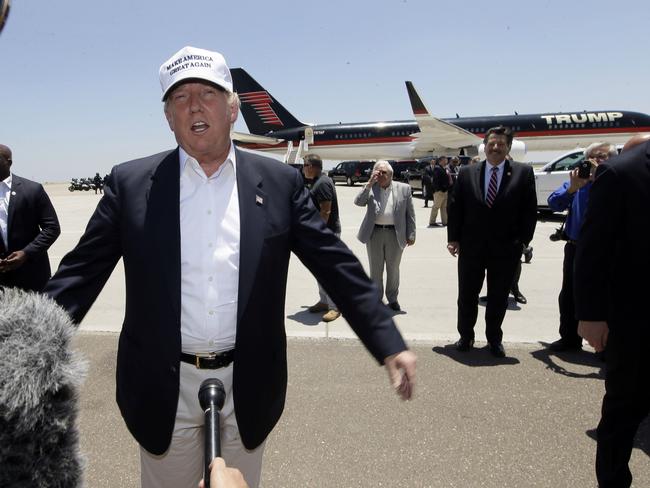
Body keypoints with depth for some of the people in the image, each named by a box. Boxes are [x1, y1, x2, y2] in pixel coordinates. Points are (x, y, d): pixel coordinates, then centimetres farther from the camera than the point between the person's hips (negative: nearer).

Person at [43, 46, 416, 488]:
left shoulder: (279, 182, -3)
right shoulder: (130, 184, -3)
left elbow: (338, 267, -4)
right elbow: (79, 275, -1)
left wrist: (391, 347, -10)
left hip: (247, 385, 1)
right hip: (164, 387, 0)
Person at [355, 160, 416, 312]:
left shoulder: (404, 189, 3)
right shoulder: (370, 189, 4)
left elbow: (410, 214, 3)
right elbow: (358, 202, -11)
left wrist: (411, 235, -1)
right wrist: (369, 184, -15)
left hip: (395, 234, 0)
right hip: (374, 233, 0)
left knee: (393, 269, 10)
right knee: (375, 269, 7)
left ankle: (393, 299, 26)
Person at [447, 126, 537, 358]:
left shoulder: (523, 173, 0)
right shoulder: (466, 173, 3)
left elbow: (530, 210, -1)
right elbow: (455, 207, 4)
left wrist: (523, 240, -6)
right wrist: (453, 238, -1)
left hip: (506, 249, -1)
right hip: (471, 247, 1)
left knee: (499, 297, 11)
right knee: (467, 295, 11)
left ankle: (494, 339, 29)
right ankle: (465, 336, 29)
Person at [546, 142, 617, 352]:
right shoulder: (576, 180, 6)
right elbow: (554, 204, -7)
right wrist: (572, 187, -22)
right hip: (575, 248, 5)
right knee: (568, 297, 13)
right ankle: (570, 338, 28)